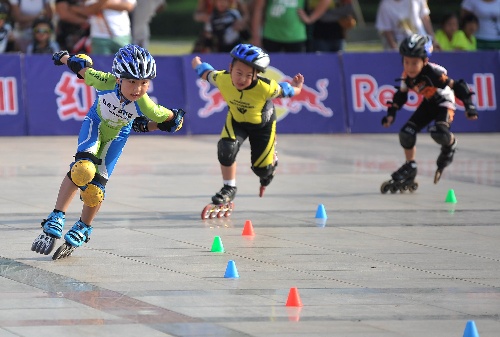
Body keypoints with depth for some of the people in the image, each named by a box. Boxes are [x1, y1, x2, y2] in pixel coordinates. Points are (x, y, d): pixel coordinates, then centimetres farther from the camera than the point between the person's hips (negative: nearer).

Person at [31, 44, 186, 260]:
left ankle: (81, 232, 23)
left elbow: (172, 119, -18)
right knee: (83, 169, -24)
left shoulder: (145, 106, -37)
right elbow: (83, 67, -15)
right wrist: (64, 57, 1)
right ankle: (55, 222, -18)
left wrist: (146, 126, -19)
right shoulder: (106, 82, -37)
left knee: (95, 187, -1)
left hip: (117, 135, 1)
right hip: (95, 123, -1)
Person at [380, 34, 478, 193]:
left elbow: (457, 86, -31)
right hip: (428, 104, 6)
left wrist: (469, 106, -35)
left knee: (438, 132, -32)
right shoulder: (407, 76, -13)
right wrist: (391, 113, -2)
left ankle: (451, 144, 5)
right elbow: (401, 95, 5)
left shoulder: (434, 73, -34)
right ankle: (410, 168, 17)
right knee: (406, 133, -5)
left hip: (445, 103, -6)